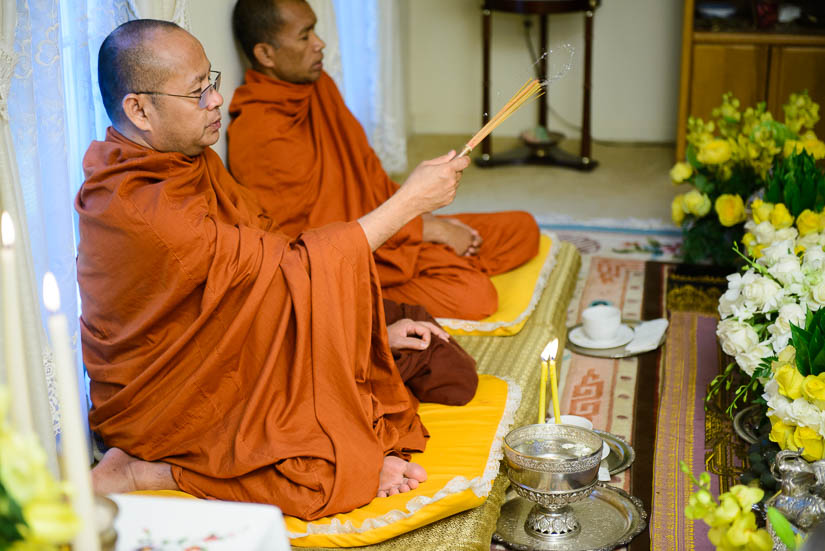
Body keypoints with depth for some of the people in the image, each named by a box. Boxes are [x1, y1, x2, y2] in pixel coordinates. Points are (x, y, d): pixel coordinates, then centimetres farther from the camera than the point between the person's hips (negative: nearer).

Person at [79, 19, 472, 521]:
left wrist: (371, 327, -2)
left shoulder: (194, 161, 1)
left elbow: (269, 249, 4)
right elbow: (291, 269, -29)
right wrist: (409, 201, -23)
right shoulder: (140, 210, -28)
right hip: (164, 403, -8)